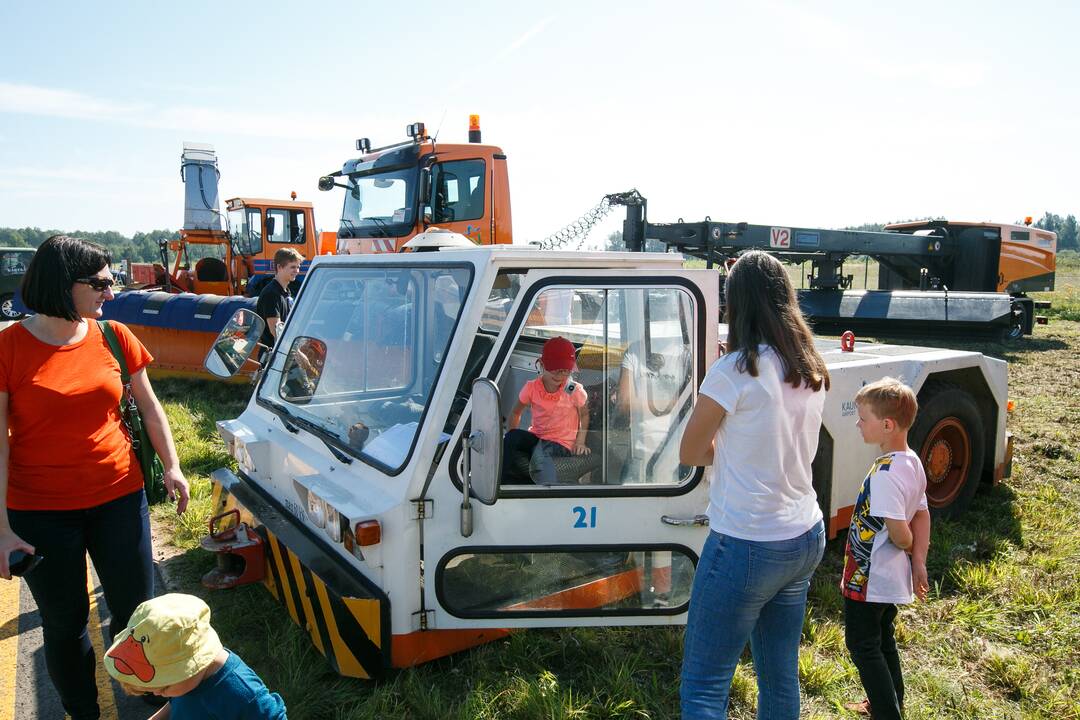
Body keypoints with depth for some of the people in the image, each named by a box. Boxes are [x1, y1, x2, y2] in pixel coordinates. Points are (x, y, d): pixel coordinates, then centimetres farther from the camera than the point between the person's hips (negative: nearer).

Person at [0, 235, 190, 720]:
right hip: (40, 513, -2)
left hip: (119, 498, 3)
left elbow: (149, 406, 10)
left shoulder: (114, 337, -1)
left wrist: (172, 467, 2)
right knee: (65, 622, 13)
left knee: (137, 611, 13)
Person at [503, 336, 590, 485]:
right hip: (536, 438, 4)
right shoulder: (531, 388, -1)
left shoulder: (574, 390, -7)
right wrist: (512, 439, 8)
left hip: (561, 445, -4)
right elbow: (516, 413, 14)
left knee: (539, 452, -38)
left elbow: (584, 415, 7)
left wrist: (580, 442, -4)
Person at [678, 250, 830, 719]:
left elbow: (689, 454, -7)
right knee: (781, 677, 19)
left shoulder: (735, 369, -18)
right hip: (805, 539, 8)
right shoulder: (812, 371, 5)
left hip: (746, 545, -8)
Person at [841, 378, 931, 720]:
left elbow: (899, 534, -27)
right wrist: (918, 561, 5)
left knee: (862, 644, 6)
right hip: (891, 576, 10)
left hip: (868, 577, -10)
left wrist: (909, 548, -6)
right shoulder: (912, 462, 2)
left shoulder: (885, 473, -29)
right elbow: (921, 515, 8)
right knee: (882, 639, 25)